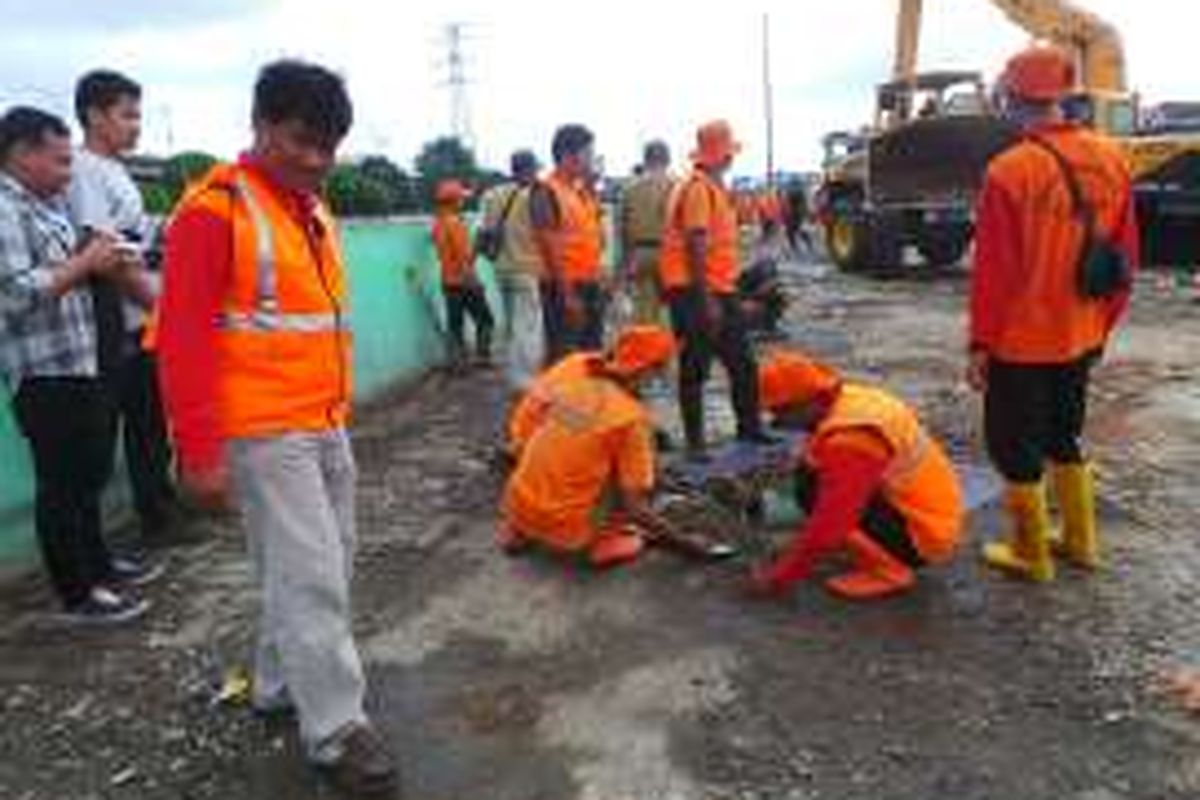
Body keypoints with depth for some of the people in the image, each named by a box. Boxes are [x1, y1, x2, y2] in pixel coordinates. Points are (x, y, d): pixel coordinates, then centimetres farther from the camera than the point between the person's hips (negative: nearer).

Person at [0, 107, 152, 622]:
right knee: (61, 484, -1)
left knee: (90, 474, 19)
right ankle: (78, 595, 10)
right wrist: (85, 263, -15)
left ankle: (96, 564, 35)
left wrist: (106, 258, 7)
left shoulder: (50, 203, 13)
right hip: (43, 372, -9)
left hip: (78, 363, 9)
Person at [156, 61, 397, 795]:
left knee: (321, 568, 16)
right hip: (266, 433, -8)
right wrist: (201, 453, -16)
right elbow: (184, 342, -15)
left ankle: (281, 686, 34)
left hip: (327, 426, 8)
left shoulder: (313, 208, 13)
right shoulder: (214, 210, -12)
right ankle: (337, 729, 11)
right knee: (311, 578, -3)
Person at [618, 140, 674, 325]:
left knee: (642, 307, 8)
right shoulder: (672, 185, -6)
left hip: (639, 252, 4)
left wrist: (626, 262, 14)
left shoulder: (632, 187, 5)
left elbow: (624, 228, 7)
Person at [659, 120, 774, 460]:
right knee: (695, 369, -1)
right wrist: (706, 299, -25)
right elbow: (696, 244, -21)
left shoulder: (714, 188, 17)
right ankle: (694, 441, 9)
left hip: (720, 290, 10)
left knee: (743, 363, 14)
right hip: (696, 292, -10)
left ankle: (749, 427, 27)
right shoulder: (698, 188, -14)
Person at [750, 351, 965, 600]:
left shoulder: (848, 439, -27)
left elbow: (829, 523, -27)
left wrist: (779, 576, -17)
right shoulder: (851, 399, 1)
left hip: (923, 537, -10)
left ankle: (889, 571, -8)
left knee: (812, 489, -20)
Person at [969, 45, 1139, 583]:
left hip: (1021, 343, -7)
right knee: (1064, 435, 23)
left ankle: (1032, 556, 19)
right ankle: (1080, 541, 34)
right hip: (1081, 338, 7)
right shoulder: (1110, 159, 2)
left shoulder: (1010, 170, -19)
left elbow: (993, 271, -17)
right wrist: (1104, 324, 17)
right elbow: (1126, 258, 7)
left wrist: (980, 345, -9)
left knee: (1015, 445, 9)